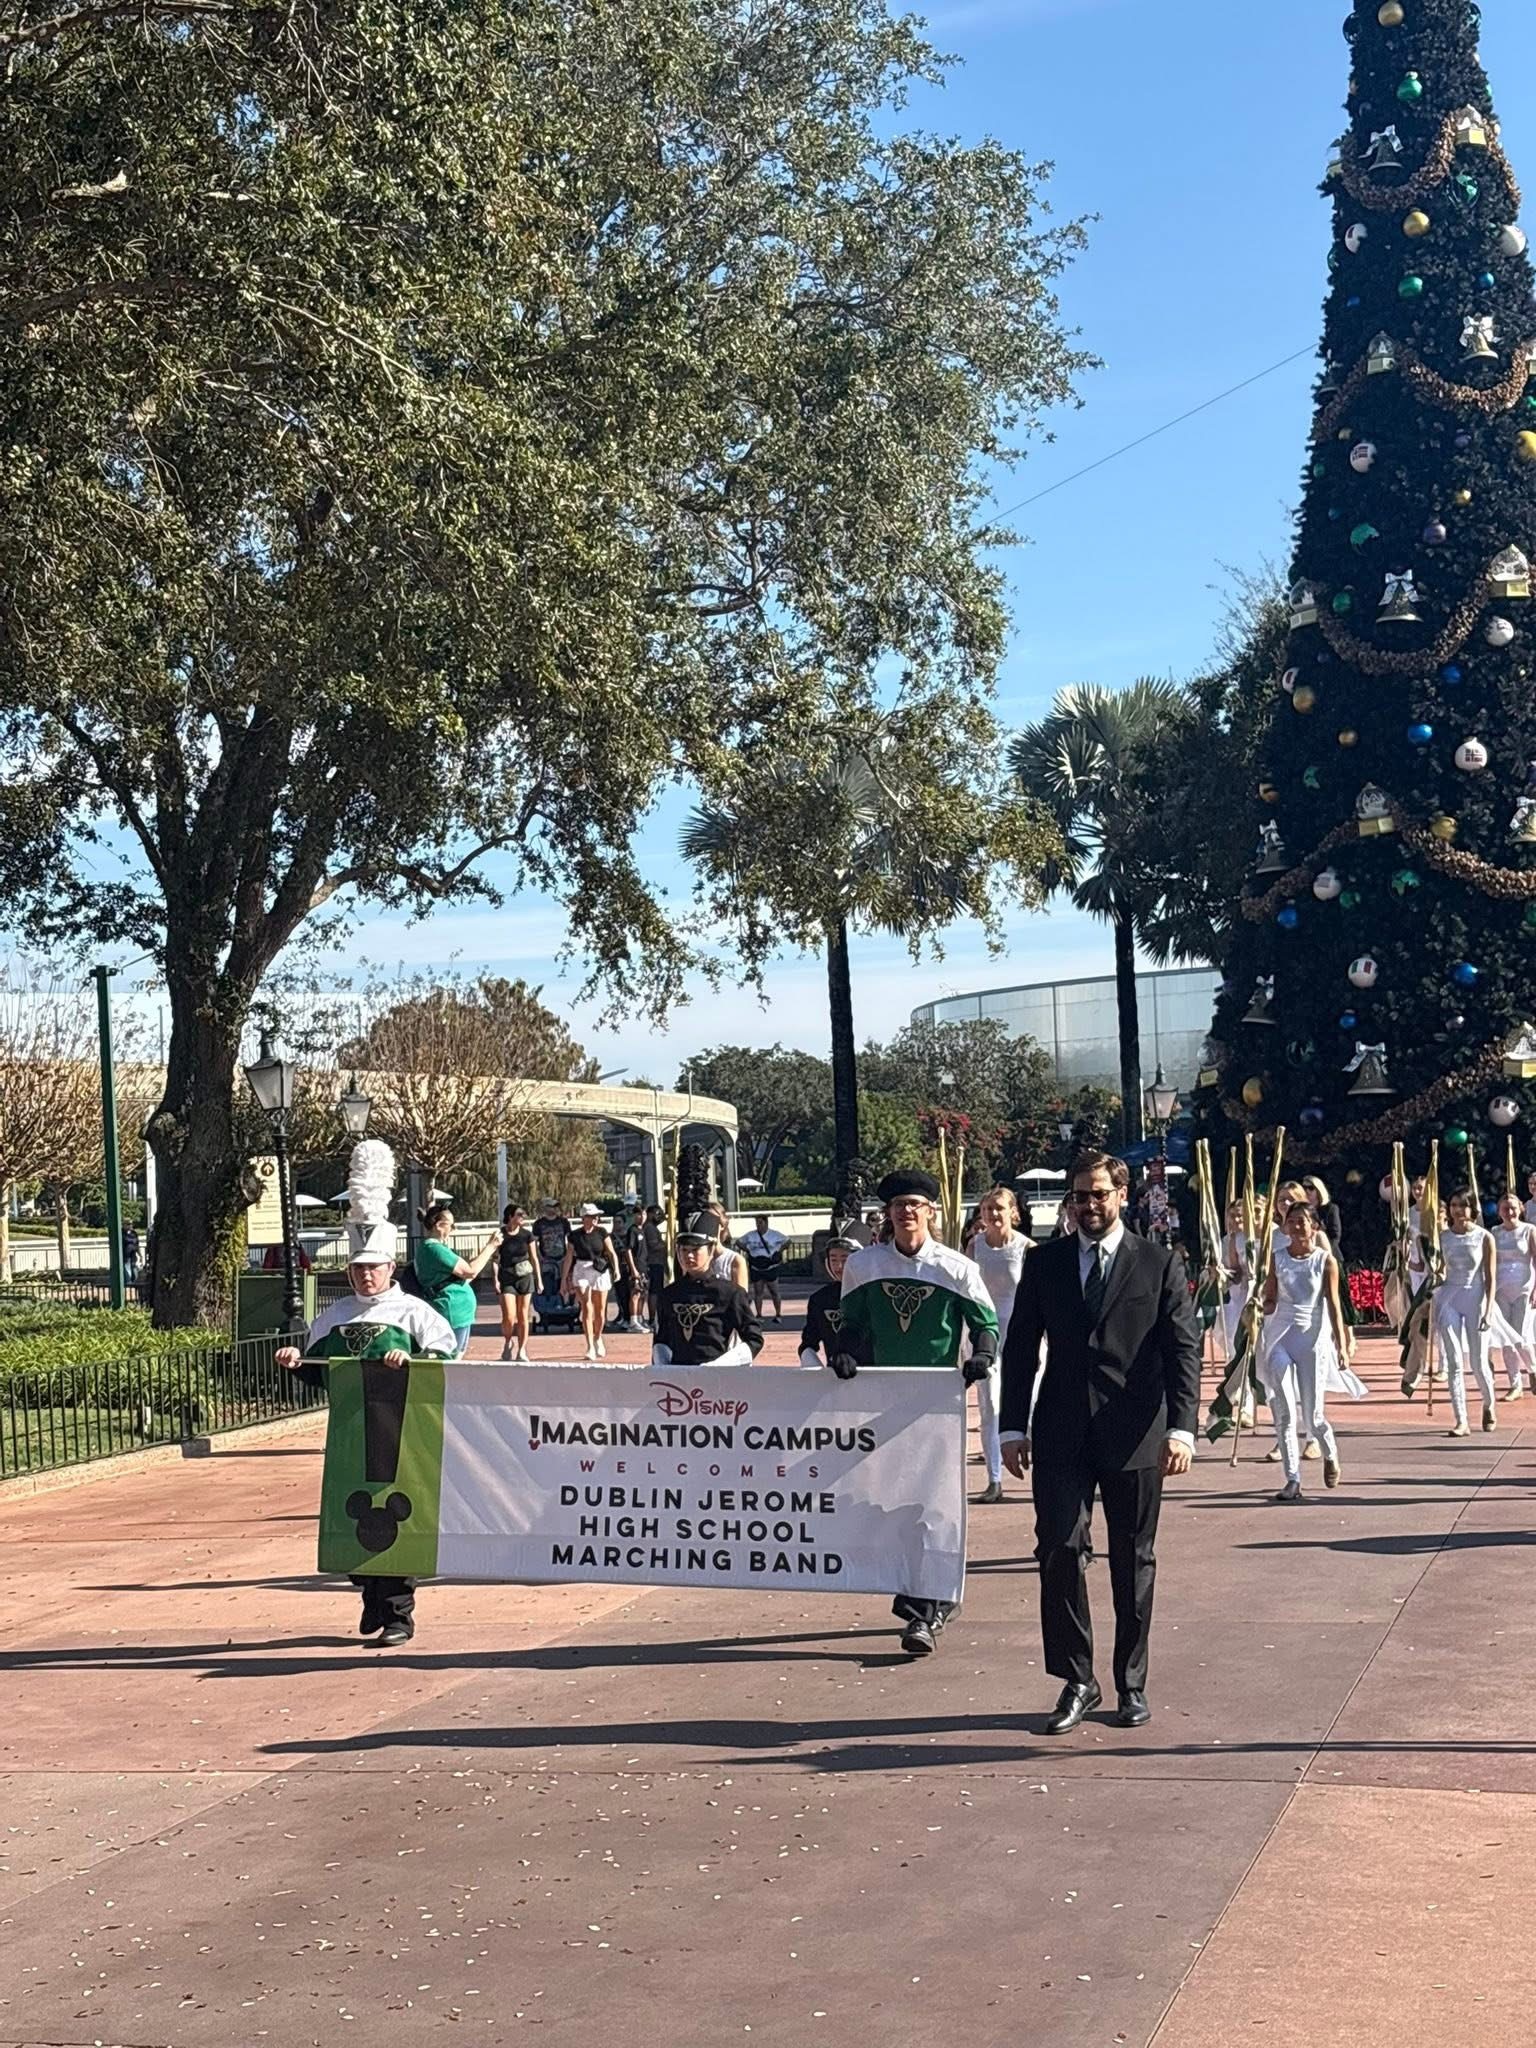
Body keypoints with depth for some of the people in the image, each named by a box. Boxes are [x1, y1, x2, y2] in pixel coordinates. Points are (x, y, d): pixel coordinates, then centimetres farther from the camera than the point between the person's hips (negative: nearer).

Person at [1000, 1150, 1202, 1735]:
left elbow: (1184, 1349, -1)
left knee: (1134, 1561, 7)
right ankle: (1076, 1681, 4)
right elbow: (1020, 1347, 9)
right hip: (1062, 1435, 1)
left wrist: (1181, 1428, -11)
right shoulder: (1044, 1262, 8)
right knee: (1059, 1550, -8)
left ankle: (1131, 1684, 20)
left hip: (1134, 1435, -1)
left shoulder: (1159, 1264, 3)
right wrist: (1014, 1427, 3)